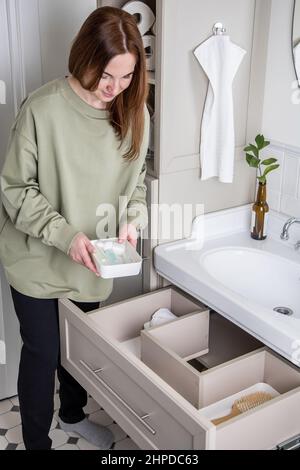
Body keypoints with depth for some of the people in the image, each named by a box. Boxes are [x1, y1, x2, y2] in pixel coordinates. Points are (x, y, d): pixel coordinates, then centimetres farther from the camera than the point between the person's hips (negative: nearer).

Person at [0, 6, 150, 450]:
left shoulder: (134, 111, -6)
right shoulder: (43, 108, -22)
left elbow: (135, 179, 6)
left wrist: (132, 220, -13)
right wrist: (64, 233, -26)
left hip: (93, 263, 5)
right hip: (39, 261, -4)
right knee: (43, 354, 9)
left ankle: (73, 413, 50)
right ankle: (37, 441, 33)